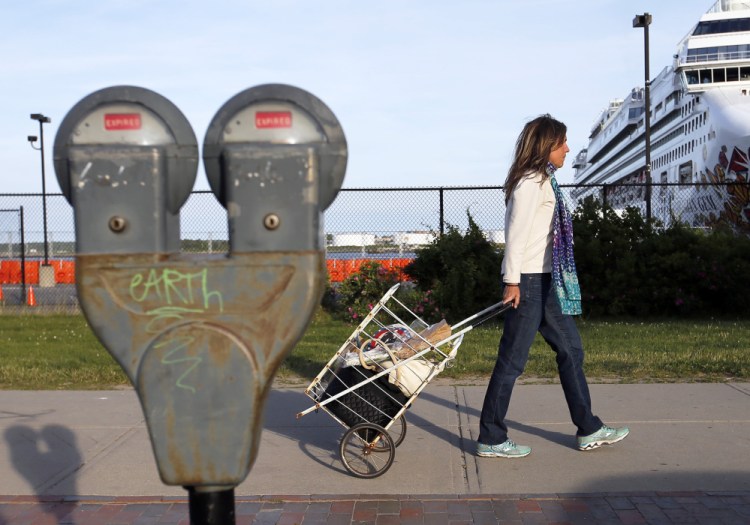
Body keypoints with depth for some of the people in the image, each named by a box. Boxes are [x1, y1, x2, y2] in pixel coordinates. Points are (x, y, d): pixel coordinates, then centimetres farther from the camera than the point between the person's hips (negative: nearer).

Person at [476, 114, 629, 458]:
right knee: (512, 360, -4)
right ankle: (490, 439, 5)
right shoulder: (531, 181, -13)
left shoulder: (542, 181, 17)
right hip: (528, 281, -10)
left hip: (546, 280, 10)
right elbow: (516, 233, -18)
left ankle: (588, 429, 23)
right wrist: (512, 280, -19)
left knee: (570, 349, 13)